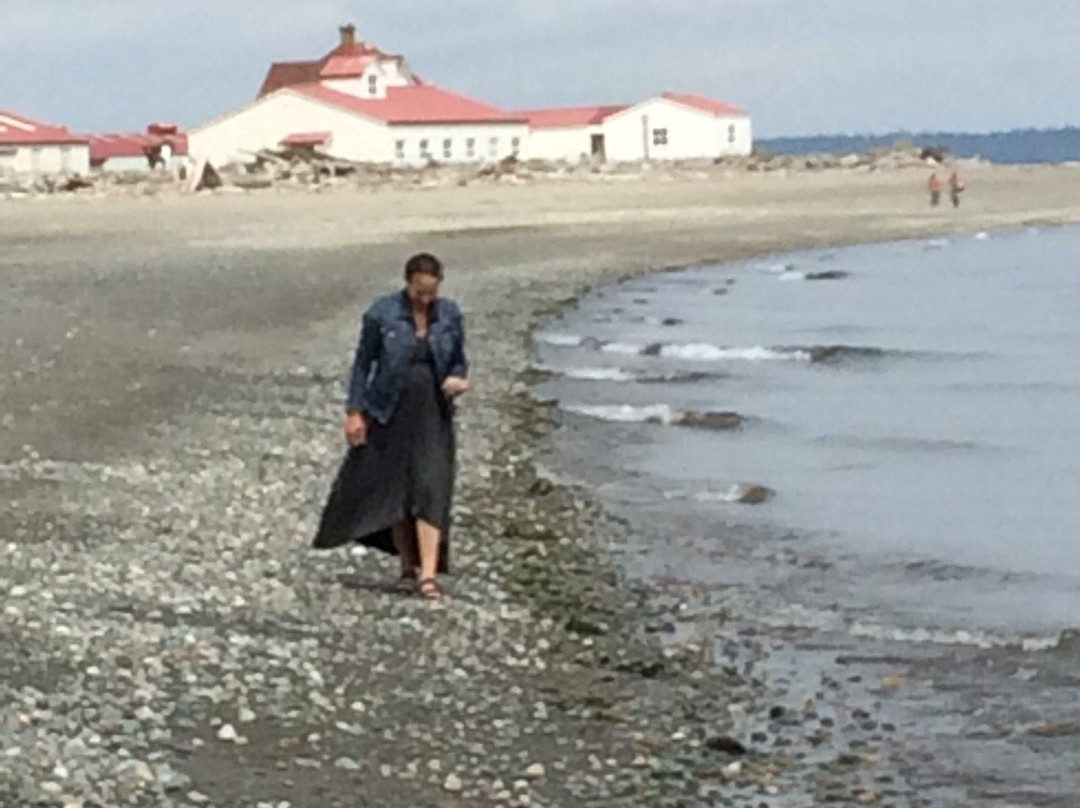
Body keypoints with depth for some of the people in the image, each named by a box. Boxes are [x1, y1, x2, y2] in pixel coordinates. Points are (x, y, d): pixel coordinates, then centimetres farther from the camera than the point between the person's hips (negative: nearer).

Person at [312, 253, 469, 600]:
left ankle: (429, 575, -15)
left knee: (431, 490, -10)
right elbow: (363, 363, -1)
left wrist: (459, 379, -11)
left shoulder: (450, 315, 0)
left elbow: (459, 360, 12)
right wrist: (354, 411, -4)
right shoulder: (382, 313, -7)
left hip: (433, 416, 1)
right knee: (394, 490, 6)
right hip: (390, 415, -1)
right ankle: (408, 567, 20)